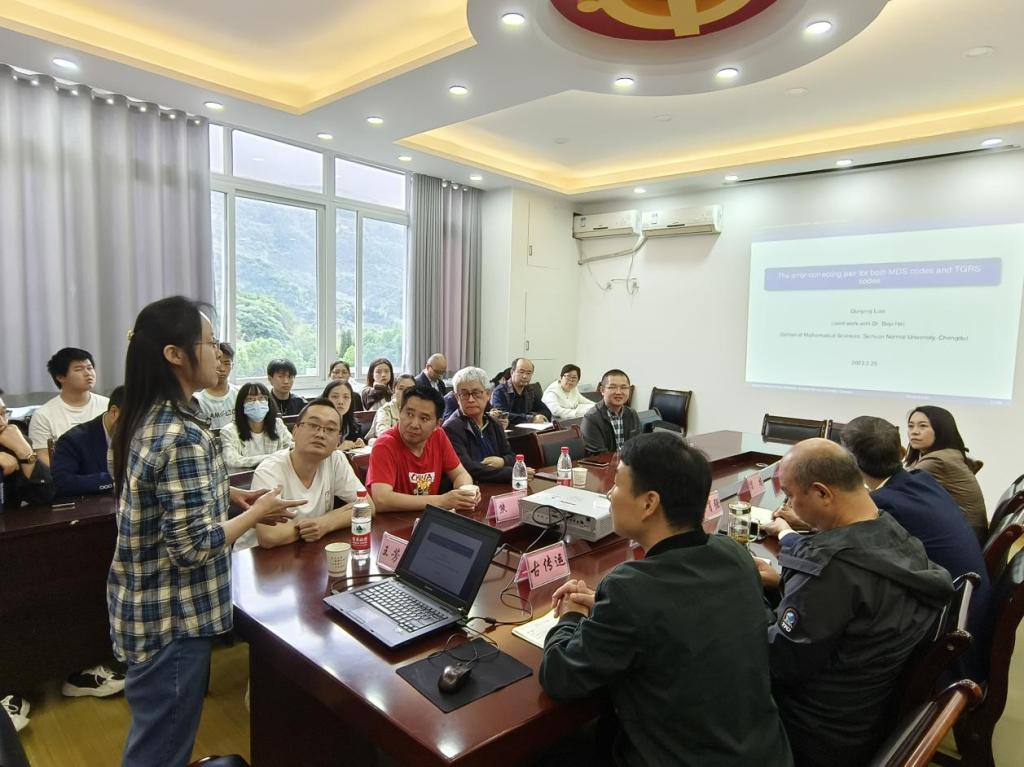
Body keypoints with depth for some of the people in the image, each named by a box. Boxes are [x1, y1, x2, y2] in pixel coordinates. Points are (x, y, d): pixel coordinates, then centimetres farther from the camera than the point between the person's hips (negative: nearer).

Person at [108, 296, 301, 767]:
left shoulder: (147, 419, 3)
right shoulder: (184, 436, -27)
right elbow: (194, 546, -28)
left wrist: (230, 493, 6)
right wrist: (256, 513, -15)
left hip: (147, 608, 9)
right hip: (173, 620, -9)